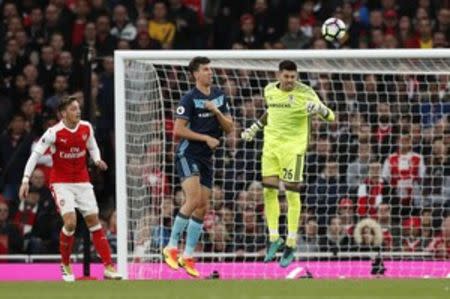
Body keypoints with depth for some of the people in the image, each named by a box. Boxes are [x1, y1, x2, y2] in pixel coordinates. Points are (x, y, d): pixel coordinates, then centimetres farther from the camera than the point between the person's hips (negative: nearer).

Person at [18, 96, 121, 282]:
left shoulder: (86, 128, -2)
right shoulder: (54, 132, -16)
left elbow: (92, 147, 16)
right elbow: (35, 154, -11)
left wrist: (97, 160, -6)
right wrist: (26, 180, -15)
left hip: (82, 181, 4)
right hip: (61, 182, -4)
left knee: (94, 221, 1)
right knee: (70, 222, -19)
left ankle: (109, 267, 3)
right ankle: (65, 265, 4)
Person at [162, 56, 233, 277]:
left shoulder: (220, 97, 10)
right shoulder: (189, 99, -10)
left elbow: (229, 128, 10)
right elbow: (178, 130, -13)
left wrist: (217, 112, -9)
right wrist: (206, 138, -15)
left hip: (206, 158, 7)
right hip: (188, 154, -7)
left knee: (203, 207, 4)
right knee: (194, 199, -22)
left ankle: (188, 257, 10)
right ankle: (172, 246, -13)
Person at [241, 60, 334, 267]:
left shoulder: (305, 93, -11)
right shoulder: (270, 90, 5)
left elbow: (330, 117, -14)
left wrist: (319, 108, -34)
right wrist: (255, 128, 24)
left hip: (293, 147, -5)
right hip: (271, 145, 5)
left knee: (291, 194, -4)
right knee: (269, 191, 2)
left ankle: (291, 245, 3)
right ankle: (274, 239, 16)